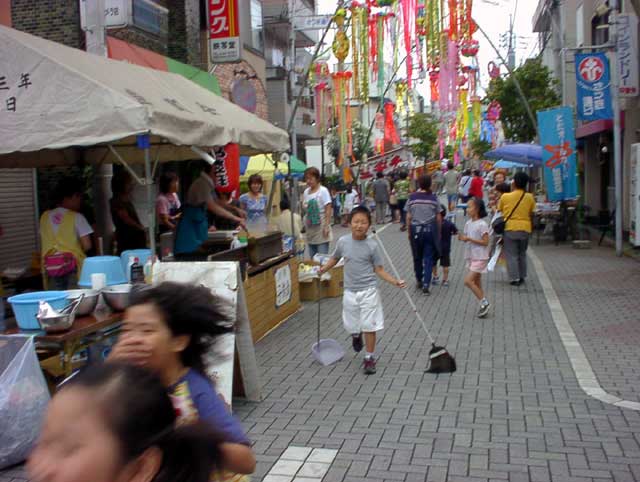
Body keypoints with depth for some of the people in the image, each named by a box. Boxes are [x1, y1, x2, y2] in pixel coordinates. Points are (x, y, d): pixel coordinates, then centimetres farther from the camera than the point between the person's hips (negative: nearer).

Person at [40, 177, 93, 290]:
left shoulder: (45, 216, 6)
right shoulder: (76, 217, -8)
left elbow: (42, 246, 12)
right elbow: (87, 245, -10)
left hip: (51, 268, 5)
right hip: (72, 266, -4)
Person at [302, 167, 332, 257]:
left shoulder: (323, 191, -8)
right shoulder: (306, 192, 10)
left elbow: (328, 210, -12)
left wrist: (326, 226, -18)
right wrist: (304, 206, 1)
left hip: (321, 227, -6)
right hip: (310, 228, 6)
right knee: (312, 257, 8)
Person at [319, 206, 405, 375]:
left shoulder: (372, 245, -11)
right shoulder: (343, 241, -4)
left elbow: (379, 269, -5)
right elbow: (335, 258, 14)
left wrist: (394, 281, -17)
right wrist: (322, 270, 1)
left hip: (368, 291, -3)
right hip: (350, 292, 3)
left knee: (369, 326, 1)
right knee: (351, 326, 13)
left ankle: (370, 358, 18)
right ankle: (356, 336, 50)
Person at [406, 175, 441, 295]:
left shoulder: (412, 197, -4)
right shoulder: (433, 198, -4)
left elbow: (408, 217, -2)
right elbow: (438, 217, -1)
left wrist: (409, 232, 9)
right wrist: (439, 232, 10)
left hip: (415, 229, 1)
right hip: (430, 230, -1)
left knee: (417, 257, 15)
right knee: (428, 258, 3)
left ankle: (419, 281, 28)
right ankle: (426, 284, -3)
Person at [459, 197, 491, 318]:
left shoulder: (482, 224, -15)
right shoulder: (468, 223, 8)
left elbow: (485, 242, -18)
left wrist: (469, 239, -21)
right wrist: (462, 237, -7)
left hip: (480, 258, -8)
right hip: (471, 257, 8)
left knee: (468, 281, -14)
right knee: (476, 283, 11)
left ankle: (484, 302, -2)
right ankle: (483, 305, 20)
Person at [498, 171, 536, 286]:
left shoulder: (505, 197, -8)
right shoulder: (530, 197, -3)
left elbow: (499, 211, 2)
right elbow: (531, 214, 2)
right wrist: (530, 225, 16)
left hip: (510, 228, -3)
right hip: (525, 229, 3)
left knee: (511, 255, 4)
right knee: (522, 254, 18)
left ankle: (514, 278, 1)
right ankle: (522, 277, 25)